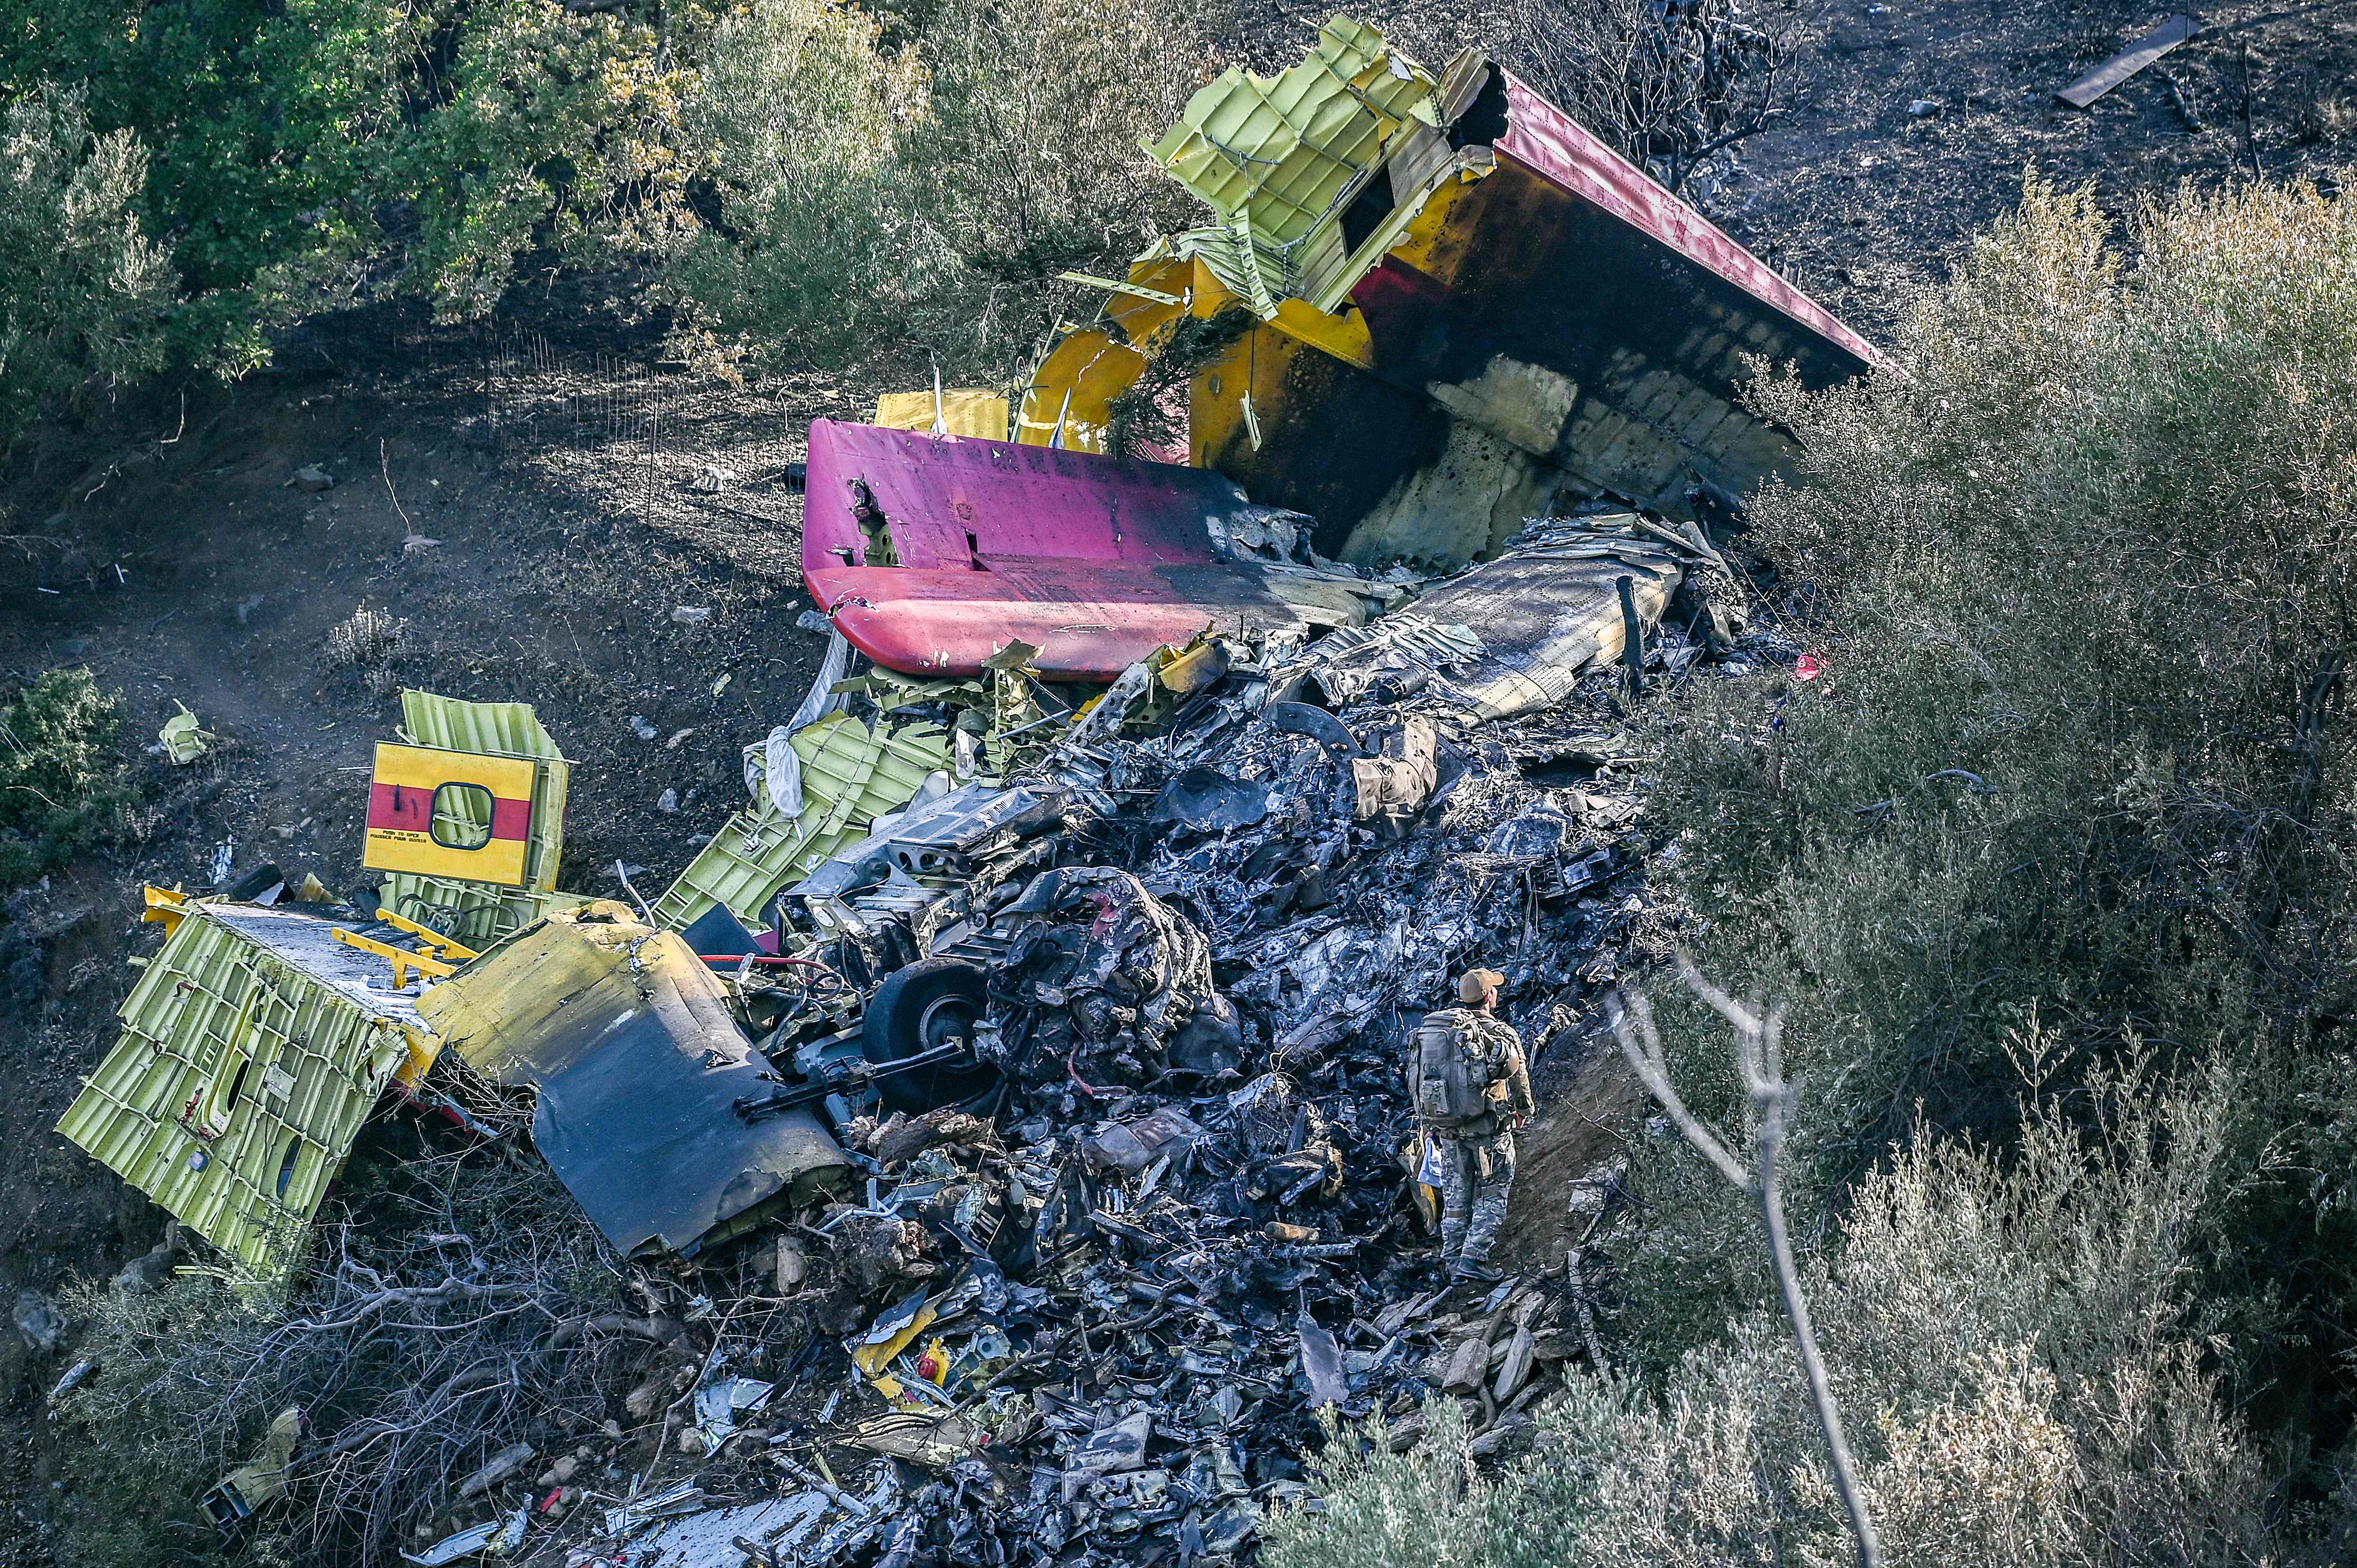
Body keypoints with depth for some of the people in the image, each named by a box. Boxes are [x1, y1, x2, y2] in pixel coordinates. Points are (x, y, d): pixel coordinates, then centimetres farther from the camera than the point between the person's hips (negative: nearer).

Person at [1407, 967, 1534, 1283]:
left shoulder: (1429, 1029, 5)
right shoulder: (1499, 1034, -10)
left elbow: (1415, 1081, 10)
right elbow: (1518, 1078, 0)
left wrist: (1428, 1123, 18)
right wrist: (1523, 1112, 19)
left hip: (1445, 1126, 5)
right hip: (1488, 1127, -5)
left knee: (1456, 1195, 14)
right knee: (1492, 1193, 6)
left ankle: (1454, 1263, 17)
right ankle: (1473, 1259, -2)